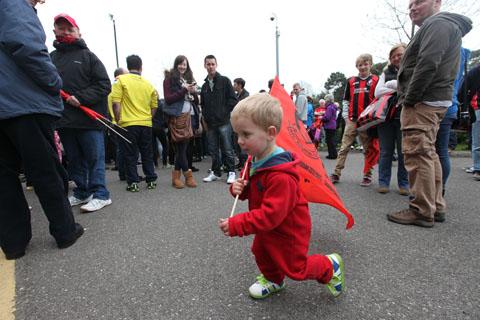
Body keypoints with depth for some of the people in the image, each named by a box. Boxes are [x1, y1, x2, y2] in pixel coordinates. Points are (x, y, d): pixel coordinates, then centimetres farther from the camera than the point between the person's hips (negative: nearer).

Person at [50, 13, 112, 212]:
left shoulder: (88, 56, 5)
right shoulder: (52, 58, 15)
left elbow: (104, 85, -4)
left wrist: (81, 98, -14)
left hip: (89, 119, -5)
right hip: (64, 120, 5)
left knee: (94, 157, -2)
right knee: (74, 160, 12)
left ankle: (100, 194, 4)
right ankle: (82, 193, 24)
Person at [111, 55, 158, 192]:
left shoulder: (121, 80, -2)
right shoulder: (148, 84, 9)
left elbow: (116, 104, -8)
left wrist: (118, 121, 2)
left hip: (128, 124, -3)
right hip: (146, 124, 3)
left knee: (130, 155, 5)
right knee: (147, 154, 12)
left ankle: (133, 183, 6)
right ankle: (151, 180, 17)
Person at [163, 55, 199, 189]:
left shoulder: (189, 79, 20)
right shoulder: (169, 79, 5)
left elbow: (196, 101, 19)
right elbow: (168, 99, -6)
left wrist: (194, 92, -3)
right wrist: (184, 90, -14)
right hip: (177, 117, -5)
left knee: (182, 147, 6)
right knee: (181, 146, -7)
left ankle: (176, 176, 14)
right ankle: (188, 175, 4)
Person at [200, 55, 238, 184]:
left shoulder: (224, 81, 2)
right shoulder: (204, 85, 17)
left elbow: (233, 100, -3)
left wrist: (224, 112, -6)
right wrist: (205, 117, 9)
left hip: (224, 122, -5)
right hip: (210, 124, 5)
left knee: (227, 149, -3)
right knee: (213, 150, 9)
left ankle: (231, 172, 8)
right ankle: (216, 172, 21)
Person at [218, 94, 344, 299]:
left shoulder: (280, 175, -38)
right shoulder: (255, 160, -7)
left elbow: (271, 214, -37)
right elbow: (252, 189, 8)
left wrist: (236, 225, -35)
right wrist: (239, 188, -16)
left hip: (288, 230, -8)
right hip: (268, 227, 8)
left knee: (294, 268, 10)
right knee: (261, 253, 24)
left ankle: (331, 267, 35)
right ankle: (272, 279, 52)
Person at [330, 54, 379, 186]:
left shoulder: (375, 80, 5)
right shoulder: (351, 81, 11)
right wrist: (346, 117, 3)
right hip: (352, 120, 1)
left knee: (369, 149, 5)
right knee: (344, 148, 0)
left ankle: (367, 175, 16)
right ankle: (336, 173, 3)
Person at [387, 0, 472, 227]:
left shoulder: (438, 23, -6)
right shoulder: (445, 25, 27)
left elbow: (427, 65, -20)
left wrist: (409, 98, -16)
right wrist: (408, 98, 15)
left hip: (422, 102, -11)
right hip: (434, 101, 11)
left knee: (418, 155, -11)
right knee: (428, 155, 12)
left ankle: (422, 211, -6)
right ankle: (436, 206, 20)